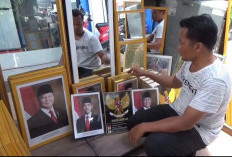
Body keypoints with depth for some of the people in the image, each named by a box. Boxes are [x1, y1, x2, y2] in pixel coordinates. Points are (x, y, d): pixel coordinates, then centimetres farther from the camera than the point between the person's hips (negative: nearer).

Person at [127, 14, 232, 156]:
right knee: (134, 123, 1)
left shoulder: (215, 80, -33)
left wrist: (144, 126, -25)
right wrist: (145, 73, 11)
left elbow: (185, 123, -31)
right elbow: (174, 82, 14)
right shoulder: (191, 61, -6)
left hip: (199, 129, -7)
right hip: (177, 111, 8)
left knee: (153, 145, -30)